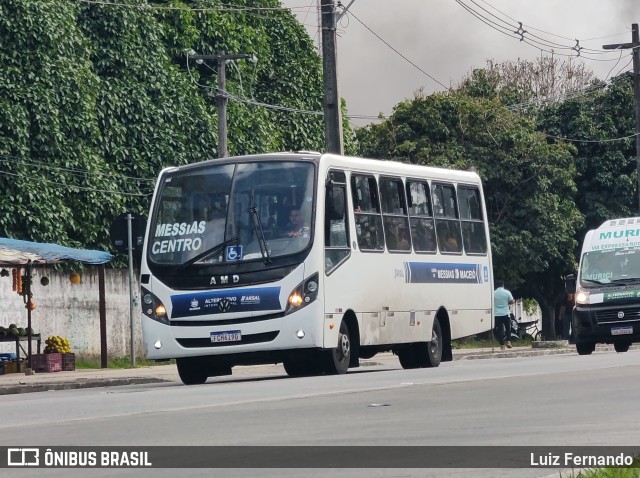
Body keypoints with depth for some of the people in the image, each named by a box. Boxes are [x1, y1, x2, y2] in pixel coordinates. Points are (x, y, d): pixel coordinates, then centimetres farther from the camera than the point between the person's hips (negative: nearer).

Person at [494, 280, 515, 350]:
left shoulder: (493, 293, -2)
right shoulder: (507, 292, -4)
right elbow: (511, 301, -4)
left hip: (497, 314, 1)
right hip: (505, 314, -1)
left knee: (500, 329, 3)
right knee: (508, 328, 16)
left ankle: (502, 345, 2)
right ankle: (508, 341, 3)